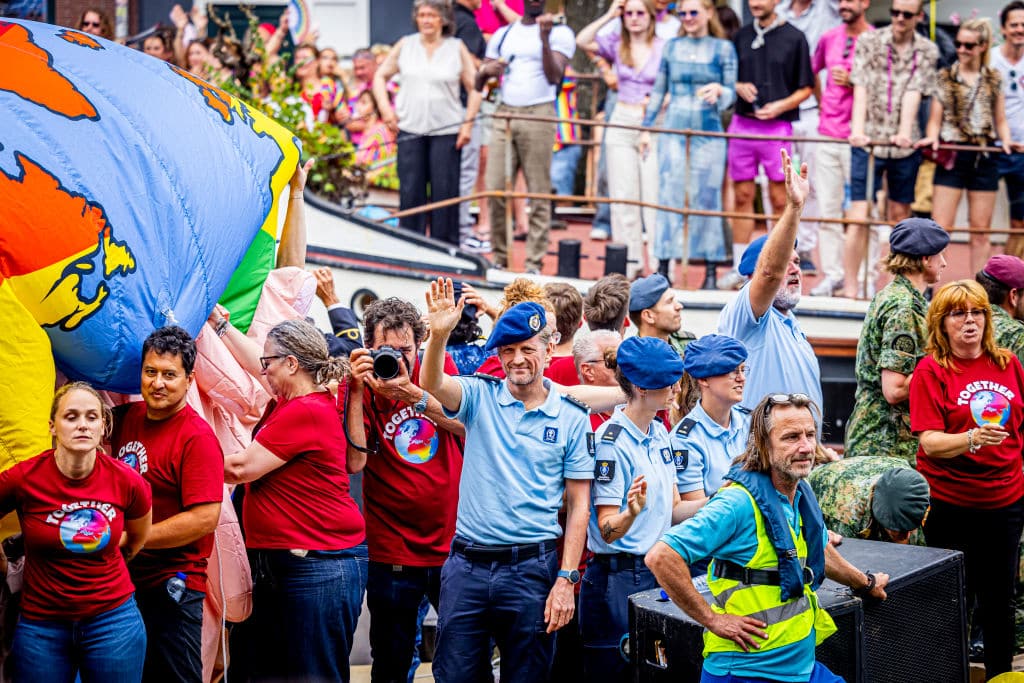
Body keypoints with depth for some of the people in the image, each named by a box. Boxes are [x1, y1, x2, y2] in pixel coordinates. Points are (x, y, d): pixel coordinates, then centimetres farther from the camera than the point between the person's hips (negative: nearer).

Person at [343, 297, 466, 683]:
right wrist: (356, 391, -23)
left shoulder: (439, 369, 2)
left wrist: (413, 394, -26)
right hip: (393, 552, -2)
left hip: (452, 540, 2)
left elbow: (465, 425, -13)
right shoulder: (361, 387, -5)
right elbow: (355, 460, -17)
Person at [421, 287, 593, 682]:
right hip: (466, 564, 1)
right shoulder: (480, 397, 3)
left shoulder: (572, 417, 1)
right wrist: (439, 334, -37)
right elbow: (432, 384, -18)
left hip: (531, 568, -1)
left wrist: (566, 579, -7)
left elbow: (578, 506, 0)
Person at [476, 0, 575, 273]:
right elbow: (478, 84, 16)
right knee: (495, 191, -2)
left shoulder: (560, 33, 4)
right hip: (504, 115, 4)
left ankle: (534, 264, -1)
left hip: (538, 116, -4)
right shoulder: (503, 34, 16)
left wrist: (545, 39, -22)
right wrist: (485, 71, -8)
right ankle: (500, 258, 7)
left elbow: (554, 77, -10)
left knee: (539, 194, -4)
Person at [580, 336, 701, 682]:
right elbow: (607, 530, -18)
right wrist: (631, 513, -38)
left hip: (656, 573, 8)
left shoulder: (659, 432, 8)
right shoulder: (611, 442, -15)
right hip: (617, 579, -8)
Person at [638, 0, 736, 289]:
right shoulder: (672, 47, 10)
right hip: (673, 130, 2)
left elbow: (731, 94, 2)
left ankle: (711, 271, 5)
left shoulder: (723, 48, 4)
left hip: (708, 132, -2)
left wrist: (718, 90, -20)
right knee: (668, 195, -1)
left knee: (706, 197, -1)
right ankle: (664, 266, 4)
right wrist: (646, 127, 12)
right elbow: (658, 91, 15)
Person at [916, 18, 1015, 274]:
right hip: (952, 156, -2)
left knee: (981, 231, 6)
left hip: (984, 157, 2)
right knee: (939, 228, -6)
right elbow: (935, 119, 4)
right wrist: (932, 138, -16)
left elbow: (1000, 120, 13)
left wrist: (1006, 140, -7)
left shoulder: (994, 80, 9)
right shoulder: (945, 78, 4)